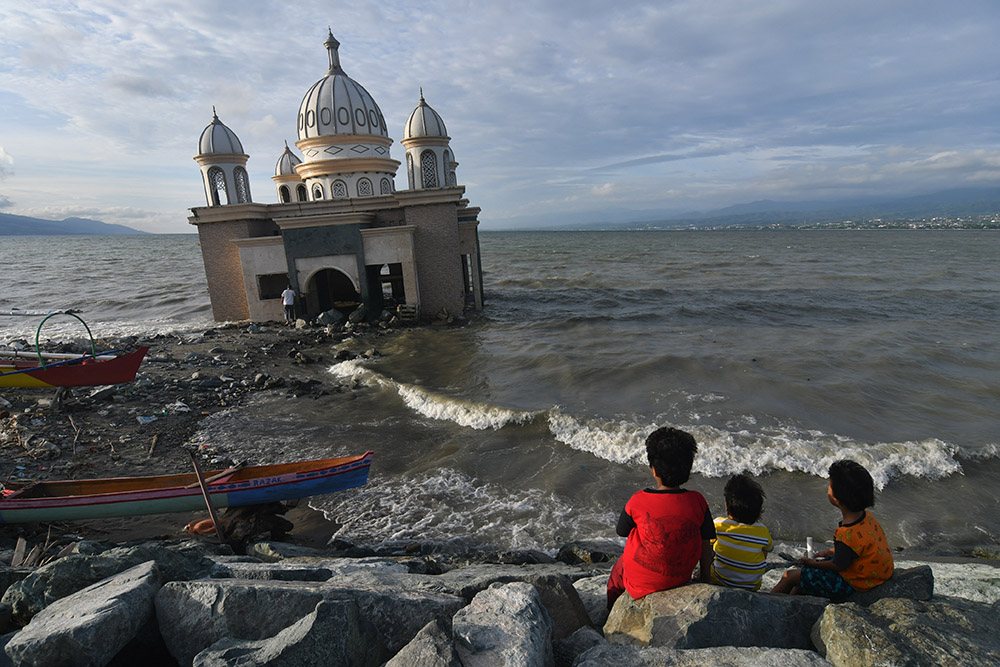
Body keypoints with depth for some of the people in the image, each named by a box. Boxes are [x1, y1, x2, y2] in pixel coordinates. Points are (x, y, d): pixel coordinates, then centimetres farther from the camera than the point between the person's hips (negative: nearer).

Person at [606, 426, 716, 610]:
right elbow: (705, 545, -6)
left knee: (619, 568, 30)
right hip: (681, 577, 3)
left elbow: (622, 532, -6)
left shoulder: (638, 501, -23)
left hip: (642, 582, -3)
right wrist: (705, 577, 10)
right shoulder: (697, 501, -17)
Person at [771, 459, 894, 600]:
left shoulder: (846, 535, -37)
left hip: (850, 585, -9)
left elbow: (838, 566, -20)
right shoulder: (867, 517, -10)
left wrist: (813, 563, -3)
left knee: (790, 576, 2)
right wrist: (831, 551, 14)